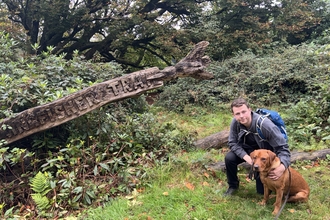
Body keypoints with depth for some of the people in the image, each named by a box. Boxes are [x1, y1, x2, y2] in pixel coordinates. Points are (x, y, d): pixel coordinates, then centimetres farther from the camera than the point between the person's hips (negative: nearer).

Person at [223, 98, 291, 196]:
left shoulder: (265, 124, -36)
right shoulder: (235, 122, -23)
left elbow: (282, 147, -30)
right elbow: (232, 143, -12)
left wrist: (283, 166, -48)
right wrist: (246, 157, -29)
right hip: (247, 150, 3)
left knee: (262, 191, -4)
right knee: (229, 158, -25)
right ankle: (233, 185, 3)